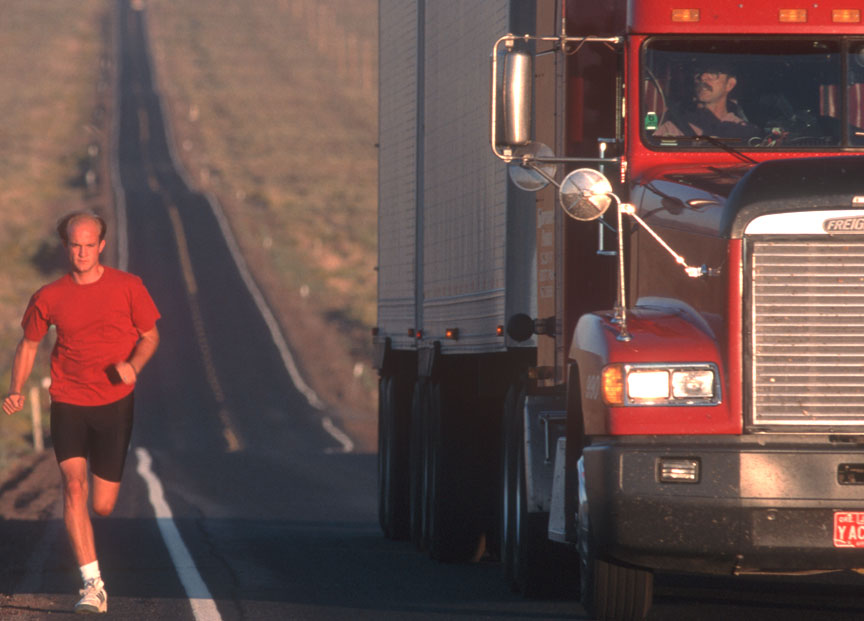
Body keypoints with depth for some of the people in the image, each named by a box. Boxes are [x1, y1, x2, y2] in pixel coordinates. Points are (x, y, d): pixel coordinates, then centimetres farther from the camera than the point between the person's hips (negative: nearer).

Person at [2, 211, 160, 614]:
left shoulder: (128, 287, -2)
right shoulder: (49, 297, 0)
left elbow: (150, 336, 8)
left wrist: (133, 365, -13)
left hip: (114, 404, 0)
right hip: (68, 404, 0)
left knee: (102, 506, 2)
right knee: (74, 486, -20)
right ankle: (93, 586, -22)